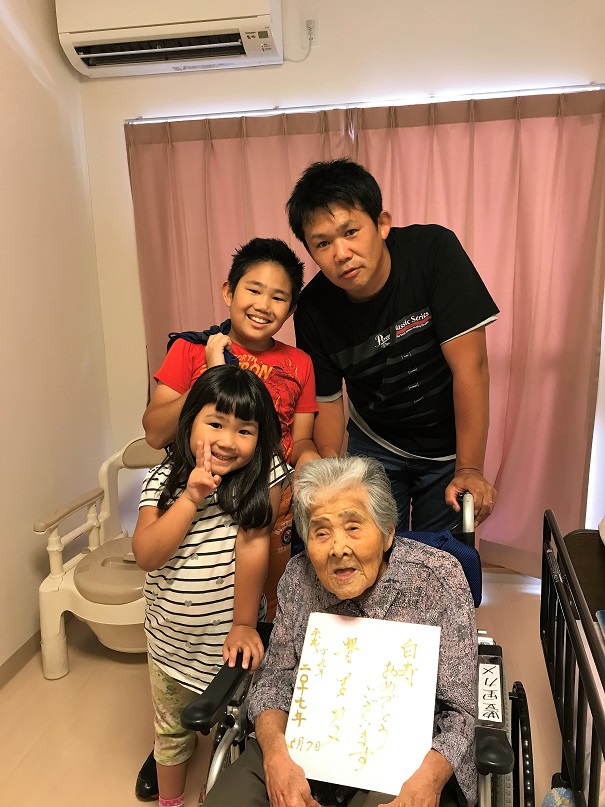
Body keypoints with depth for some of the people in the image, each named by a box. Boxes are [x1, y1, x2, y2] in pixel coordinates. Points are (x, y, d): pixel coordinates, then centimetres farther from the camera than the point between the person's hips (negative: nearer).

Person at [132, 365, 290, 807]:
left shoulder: (265, 475, -18)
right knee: (171, 726, 25)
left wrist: (244, 623, -17)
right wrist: (191, 497, -29)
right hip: (171, 635, 3)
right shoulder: (163, 480, -11)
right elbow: (146, 555, -20)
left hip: (230, 634, -3)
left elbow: (253, 546, -19)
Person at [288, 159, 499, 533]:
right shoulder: (313, 309, -18)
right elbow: (327, 398, -5)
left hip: (448, 444, -1)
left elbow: (470, 366, -26)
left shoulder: (433, 252, -25)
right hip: (374, 445, 2)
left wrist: (469, 470, -26)